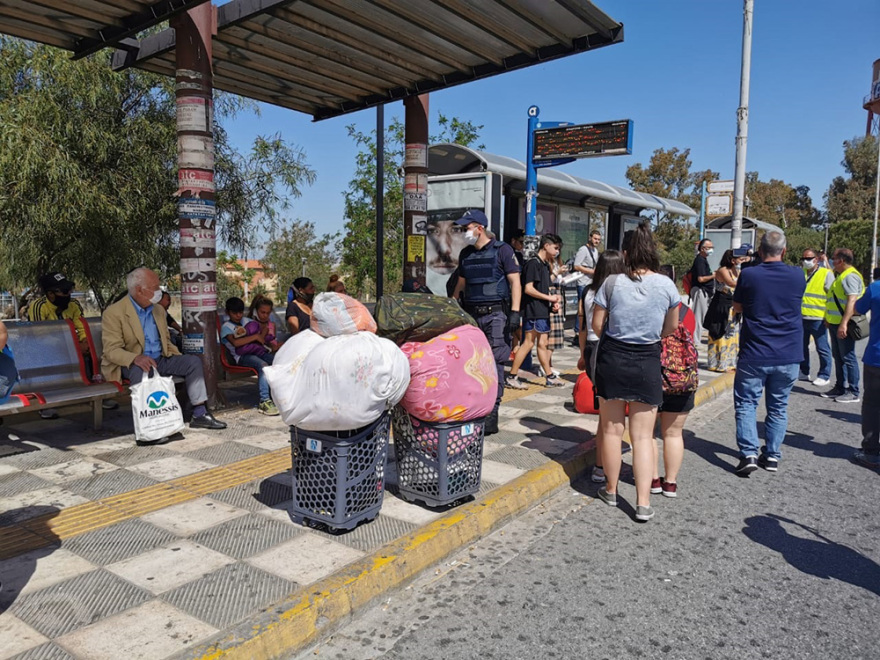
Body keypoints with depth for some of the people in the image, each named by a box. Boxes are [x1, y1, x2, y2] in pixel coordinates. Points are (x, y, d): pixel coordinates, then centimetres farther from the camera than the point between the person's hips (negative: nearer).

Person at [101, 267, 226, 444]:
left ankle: (200, 414, -7)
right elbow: (112, 350, -18)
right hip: (131, 364, -7)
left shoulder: (158, 310, 13)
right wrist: (136, 358, -38)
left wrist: (179, 359, 3)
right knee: (140, 371, -39)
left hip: (160, 360, 7)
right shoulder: (114, 313, -10)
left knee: (193, 361, -10)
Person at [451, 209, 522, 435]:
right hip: (471, 314, 6)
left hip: (495, 314, -5)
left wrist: (515, 312, -14)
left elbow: (515, 281, -5)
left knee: (494, 363, -8)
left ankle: (491, 415, -5)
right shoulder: (465, 254, 15)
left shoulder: (501, 250, -1)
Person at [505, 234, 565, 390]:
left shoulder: (545, 265, 18)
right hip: (533, 311, -9)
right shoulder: (533, 263, -12)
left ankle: (550, 377, 19)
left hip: (543, 311, 9)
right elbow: (528, 289, -19)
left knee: (543, 343, 12)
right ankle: (512, 377, -2)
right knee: (529, 342, -8)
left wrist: (553, 300, 6)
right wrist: (549, 297, -14)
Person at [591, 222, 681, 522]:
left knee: (612, 430, 14)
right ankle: (643, 503, 7)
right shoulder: (667, 285, -6)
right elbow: (671, 329, 4)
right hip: (647, 363, 1)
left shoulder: (612, 283, -9)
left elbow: (596, 325, -3)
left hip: (612, 359, 0)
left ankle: (611, 490, 27)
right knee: (643, 436, 8)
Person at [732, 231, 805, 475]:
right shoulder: (798, 276, -1)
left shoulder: (749, 275, -9)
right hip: (789, 355, 3)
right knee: (778, 407, 14)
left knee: (746, 403, 5)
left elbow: (737, 307, 6)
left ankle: (748, 454, -4)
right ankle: (772, 455, 18)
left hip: (754, 355, -3)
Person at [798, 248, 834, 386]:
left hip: (817, 319, -6)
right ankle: (804, 372, 25)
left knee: (822, 348, 1)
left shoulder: (826, 273, -3)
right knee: (801, 346, 13)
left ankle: (824, 376, 9)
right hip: (800, 317, 6)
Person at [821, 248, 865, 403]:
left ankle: (853, 393, -1)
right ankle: (840, 388, 22)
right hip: (835, 323, 10)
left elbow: (852, 301, -24)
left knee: (848, 357, -6)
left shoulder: (850, 276, -15)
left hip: (843, 325, -10)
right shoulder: (841, 275, 18)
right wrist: (829, 319, 25)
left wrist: (844, 323, -30)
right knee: (838, 356, 14)